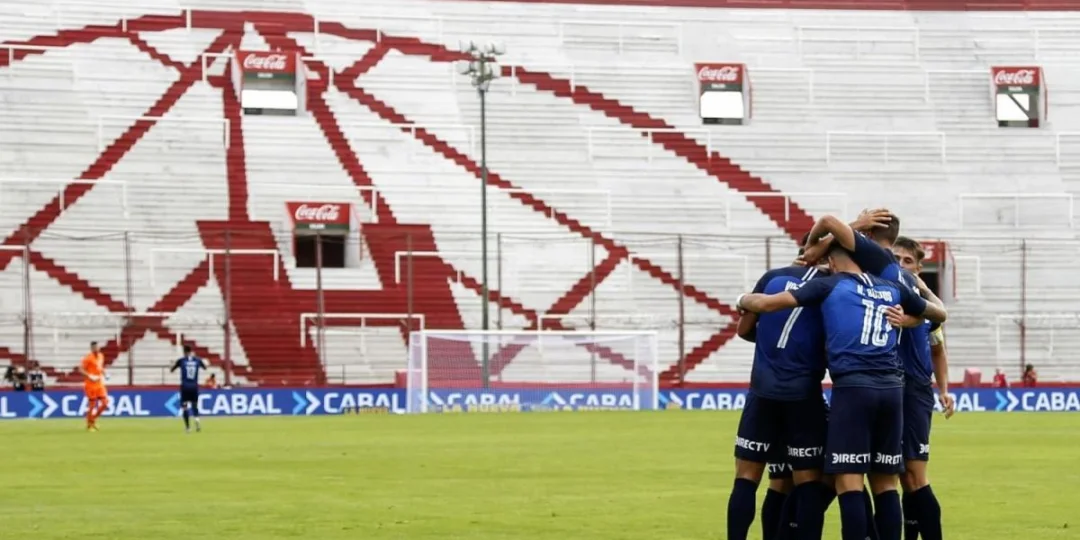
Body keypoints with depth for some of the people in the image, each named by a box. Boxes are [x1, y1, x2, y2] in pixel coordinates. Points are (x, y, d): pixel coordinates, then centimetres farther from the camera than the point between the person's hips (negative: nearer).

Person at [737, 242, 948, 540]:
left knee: (849, 481, -6)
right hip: (891, 388, 5)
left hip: (853, 387, -5)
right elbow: (940, 315, 32)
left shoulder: (828, 286, 4)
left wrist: (742, 300, 20)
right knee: (885, 483, 10)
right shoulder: (893, 289, 17)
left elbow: (767, 303, -1)